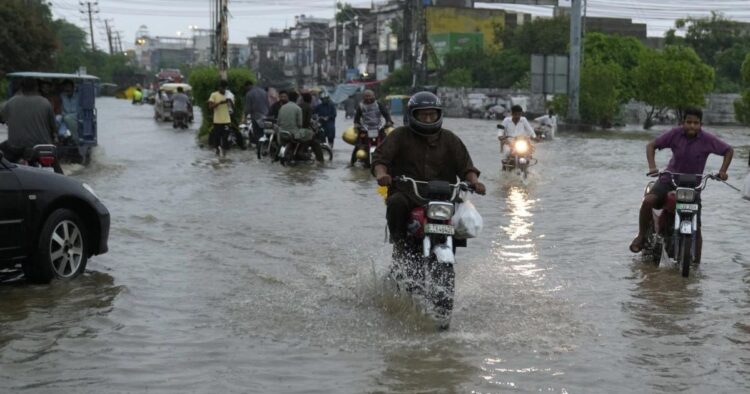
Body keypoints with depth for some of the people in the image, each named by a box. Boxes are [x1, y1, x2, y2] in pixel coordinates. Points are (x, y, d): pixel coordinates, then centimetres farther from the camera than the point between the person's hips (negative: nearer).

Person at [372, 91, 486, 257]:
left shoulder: (450, 139, 15)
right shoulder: (400, 135, 8)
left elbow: (464, 165, 9)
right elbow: (380, 156, -2)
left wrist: (474, 181, -13)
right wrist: (381, 173, -25)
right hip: (406, 193, -2)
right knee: (396, 204, -34)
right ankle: (399, 244, -14)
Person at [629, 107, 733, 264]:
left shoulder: (707, 139, -12)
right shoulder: (675, 134, -11)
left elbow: (729, 150, 0)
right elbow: (651, 145, -5)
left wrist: (722, 171, -13)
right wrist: (652, 166, -20)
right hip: (669, 179, 0)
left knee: (696, 227, -2)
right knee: (648, 201, -27)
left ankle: (696, 263, 11)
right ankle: (642, 235, -6)